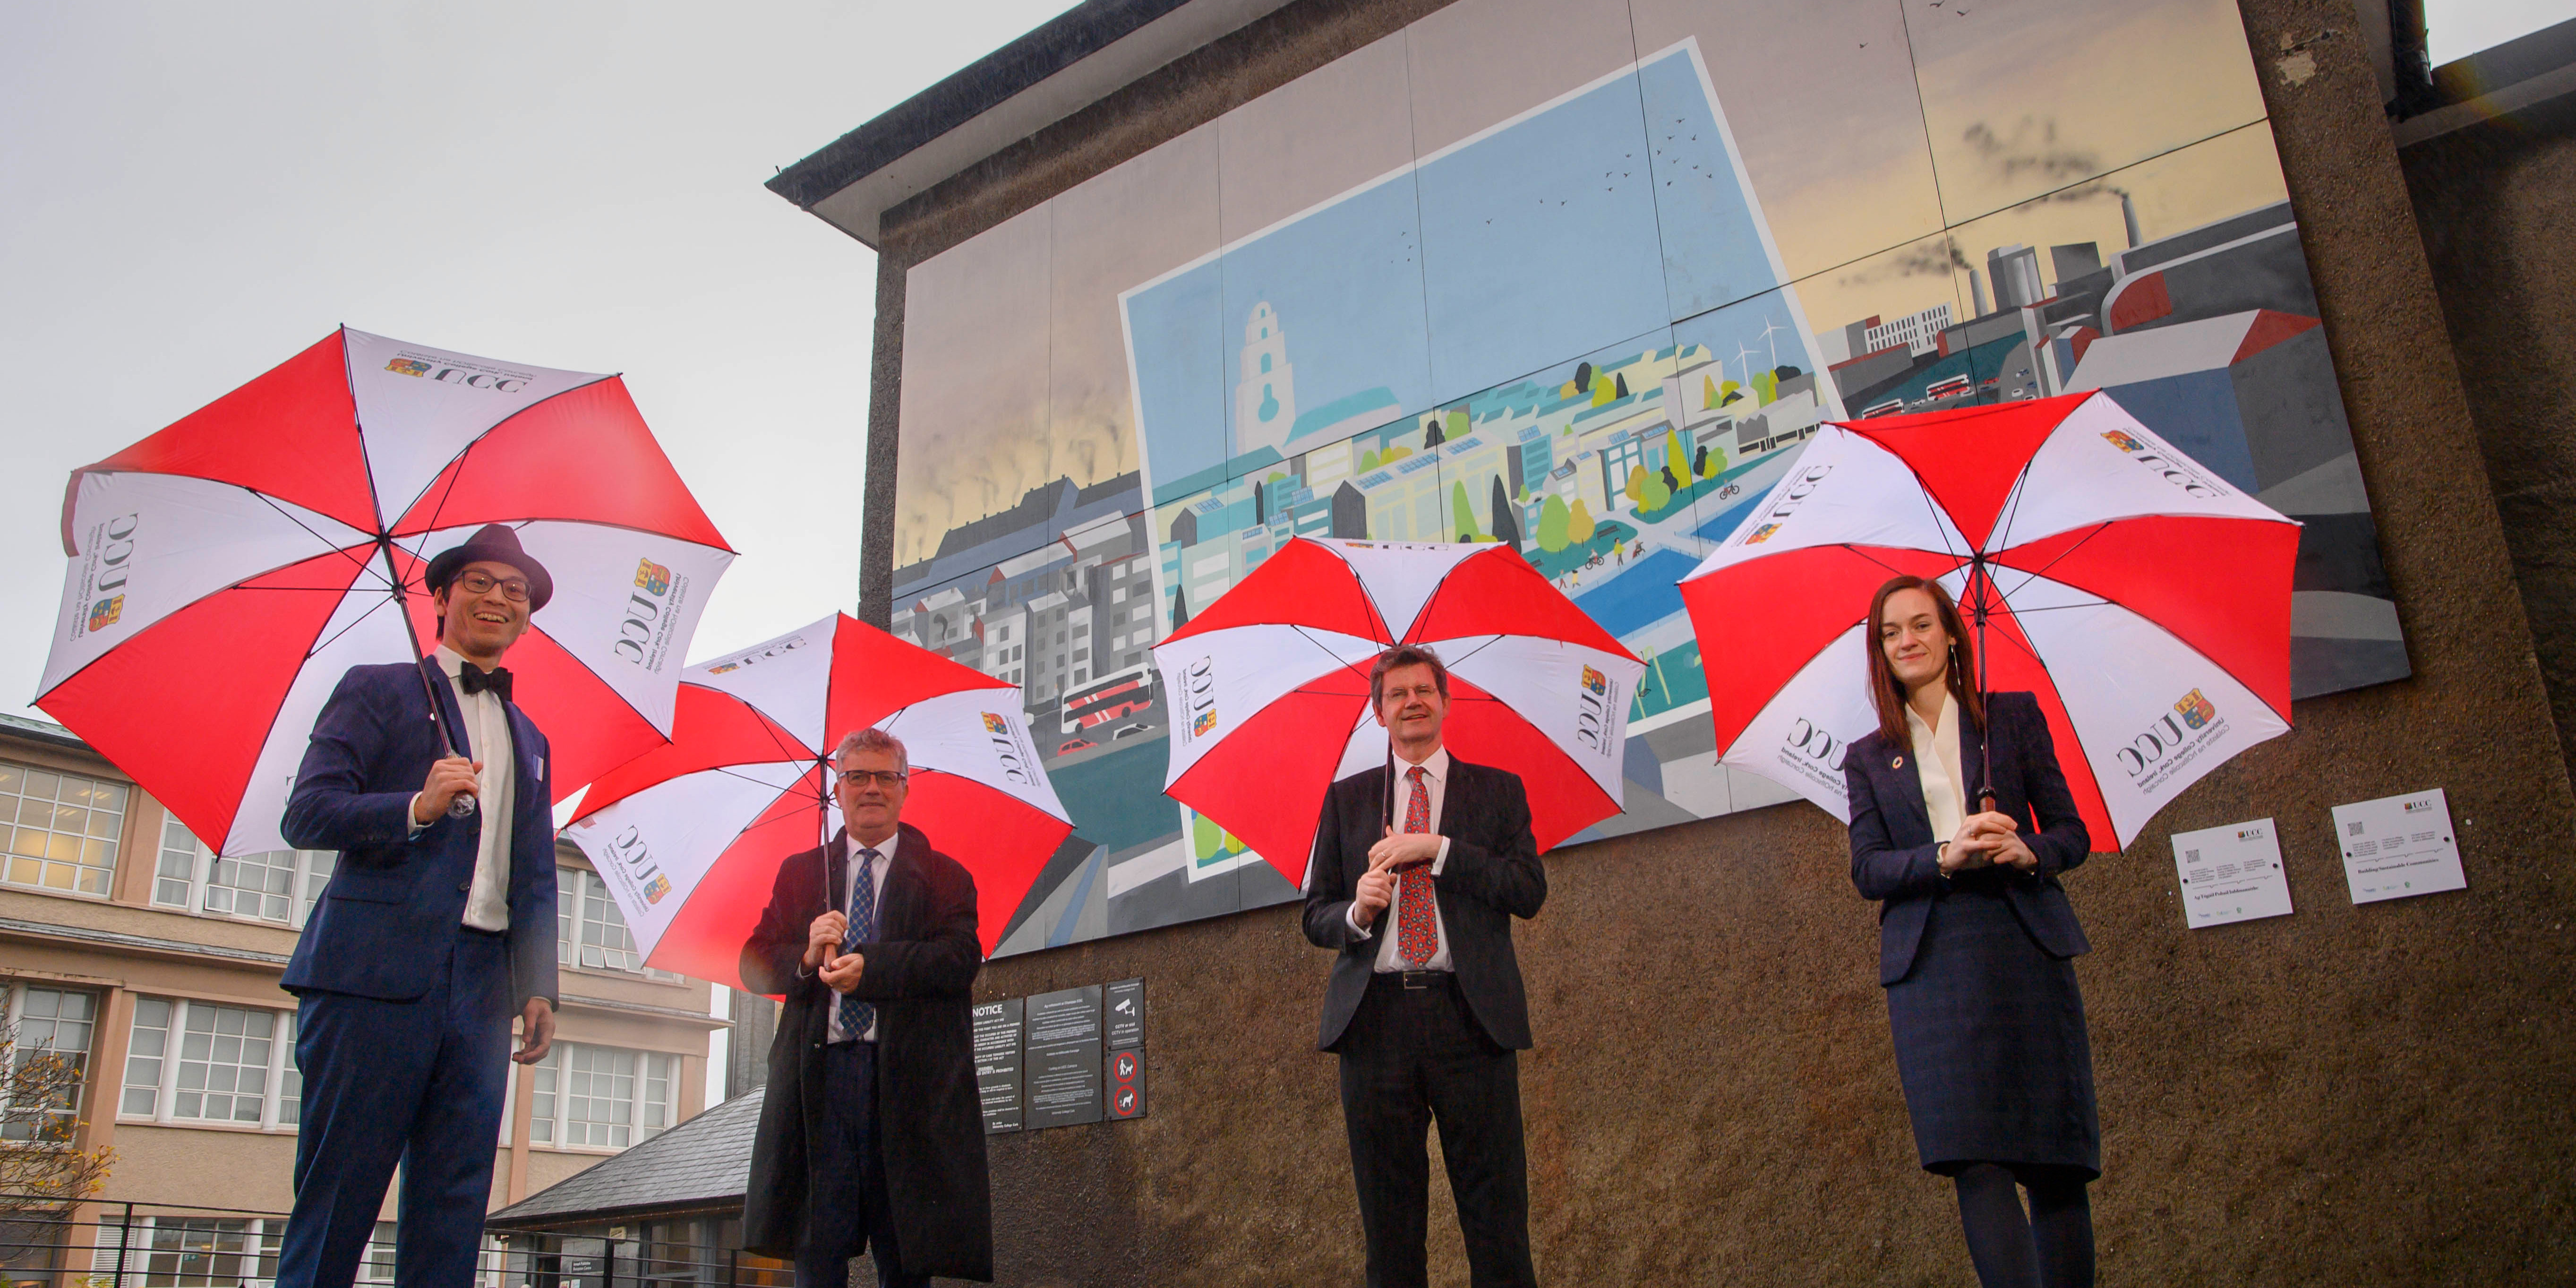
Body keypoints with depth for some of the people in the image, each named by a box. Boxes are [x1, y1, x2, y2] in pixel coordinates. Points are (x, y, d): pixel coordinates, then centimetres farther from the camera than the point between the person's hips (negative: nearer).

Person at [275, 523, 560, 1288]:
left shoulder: (528, 739, 23)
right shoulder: (377, 692, 8)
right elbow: (306, 814, -3)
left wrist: (539, 986, 10)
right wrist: (416, 808, -19)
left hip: (482, 988, 5)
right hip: (377, 971, -5)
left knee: (453, 1219, 3)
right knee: (335, 1202, -4)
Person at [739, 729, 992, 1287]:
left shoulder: (944, 877, 11)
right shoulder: (799, 874, 19)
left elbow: (962, 959, -5)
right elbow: (754, 965, 11)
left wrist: (871, 967, -17)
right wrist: (806, 958, -11)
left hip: (907, 1080, -1)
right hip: (819, 1075, 2)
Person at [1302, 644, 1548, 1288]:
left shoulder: (1498, 791, 12)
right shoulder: (1346, 799, 16)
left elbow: (1529, 892, -1)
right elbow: (1315, 916, 13)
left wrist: (1437, 848, -9)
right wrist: (1357, 912, -9)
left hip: (1470, 1016, -1)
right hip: (1376, 1016, 2)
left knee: (1497, 1219, -2)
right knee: (1389, 1227, 6)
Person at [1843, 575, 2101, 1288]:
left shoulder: (2015, 716, 13)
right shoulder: (1868, 758, 15)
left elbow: (2072, 832, 10)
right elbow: (1867, 870, 5)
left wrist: (2027, 852, -12)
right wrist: (1946, 857, -13)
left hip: (2025, 948, 0)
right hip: (1930, 962, 0)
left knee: (2055, 1159, -2)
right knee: (1975, 1156, -11)